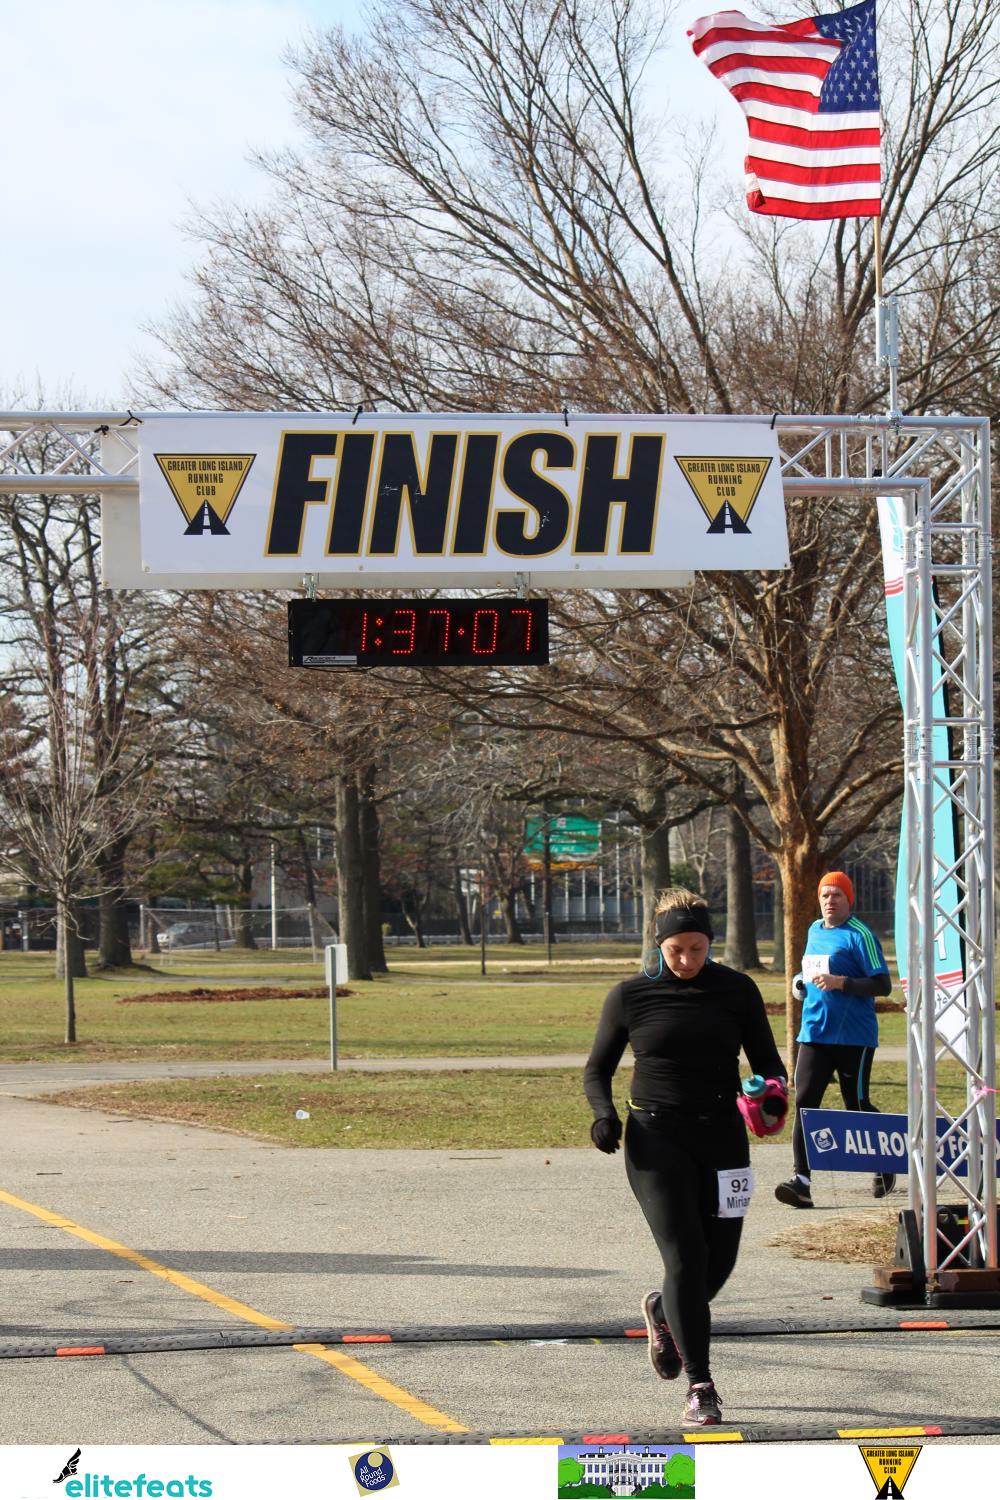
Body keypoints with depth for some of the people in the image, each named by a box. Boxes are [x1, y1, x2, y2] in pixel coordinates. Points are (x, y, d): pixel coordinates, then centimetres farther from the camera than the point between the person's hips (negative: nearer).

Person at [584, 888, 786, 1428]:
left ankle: (663, 1313, 41)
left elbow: (767, 1060, 7)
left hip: (722, 1138, 3)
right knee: (685, 1258, -13)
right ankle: (700, 1388, -7)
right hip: (656, 1140, -3)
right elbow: (597, 1068, 9)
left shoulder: (737, 991, 4)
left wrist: (774, 1090, -16)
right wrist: (604, 1113, -11)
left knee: (719, 1261, 6)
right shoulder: (630, 996, 1)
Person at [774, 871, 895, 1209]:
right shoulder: (814, 931, 15)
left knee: (857, 1106, 4)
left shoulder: (860, 936, -8)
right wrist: (803, 983, 11)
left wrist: (840, 982, -23)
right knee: (804, 1102, -8)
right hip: (814, 1034, 6)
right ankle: (801, 1181, -15)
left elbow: (883, 985, -13)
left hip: (853, 1037, -6)